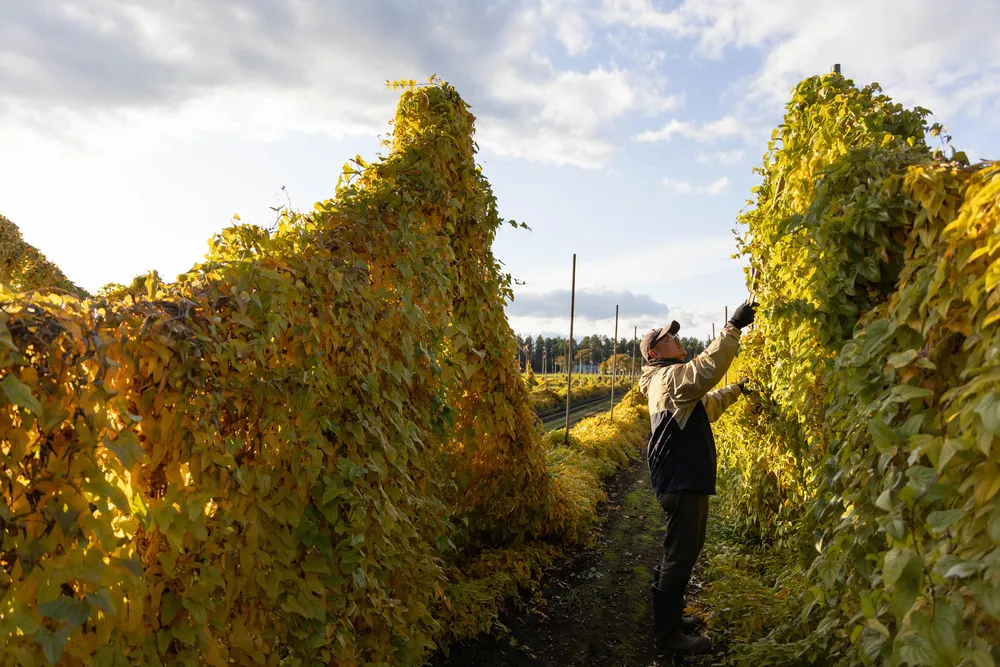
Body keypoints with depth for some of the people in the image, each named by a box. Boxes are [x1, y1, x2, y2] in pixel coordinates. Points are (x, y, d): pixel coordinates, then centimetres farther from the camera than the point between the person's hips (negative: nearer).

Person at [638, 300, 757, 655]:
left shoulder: (668, 381, 19)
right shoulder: (669, 377, -13)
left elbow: (706, 406, 34)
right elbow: (707, 368, -31)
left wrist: (736, 390, 34)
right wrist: (733, 328, -28)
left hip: (685, 480, 11)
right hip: (682, 483, -11)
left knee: (683, 551, 19)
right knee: (680, 555, -5)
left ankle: (670, 616, 31)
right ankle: (668, 634, 5)